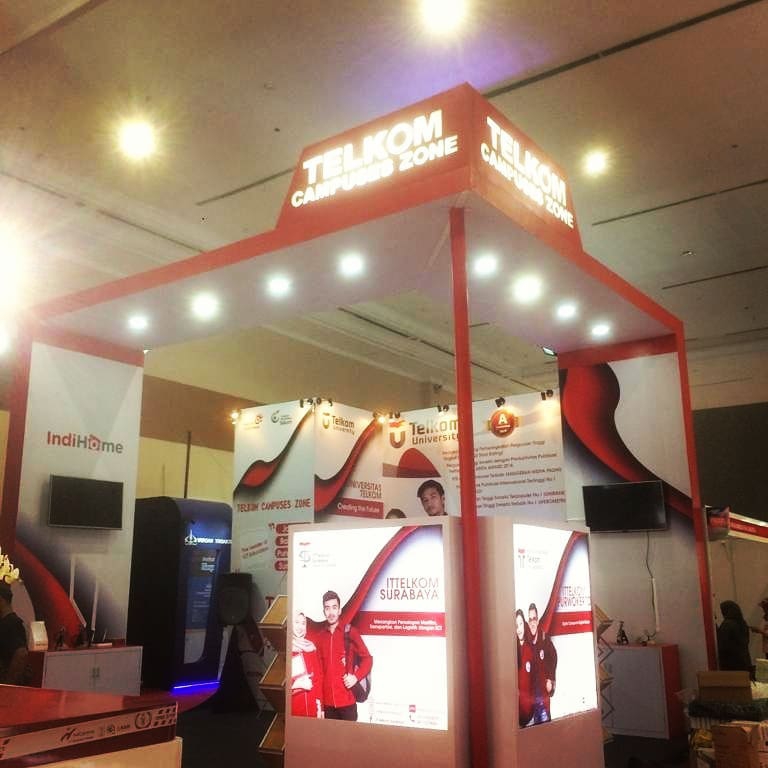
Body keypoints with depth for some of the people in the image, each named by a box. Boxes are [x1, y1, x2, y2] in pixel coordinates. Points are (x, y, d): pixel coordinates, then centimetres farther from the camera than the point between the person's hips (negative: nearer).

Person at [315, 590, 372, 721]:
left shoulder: (350, 632, -2)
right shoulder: (320, 636, 8)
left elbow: (367, 659, 1)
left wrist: (356, 677, -13)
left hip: (347, 699, -3)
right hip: (327, 700, 3)